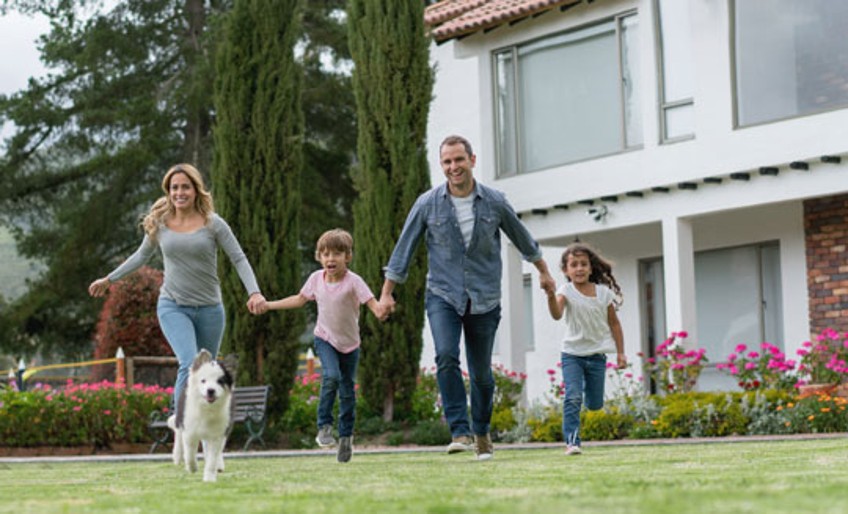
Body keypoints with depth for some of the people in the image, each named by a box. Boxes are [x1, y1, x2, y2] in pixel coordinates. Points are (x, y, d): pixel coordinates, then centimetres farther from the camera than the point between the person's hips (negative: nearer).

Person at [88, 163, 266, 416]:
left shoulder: (213, 224, -3)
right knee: (189, 364, -22)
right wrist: (109, 279, 25)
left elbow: (239, 259, -3)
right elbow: (142, 255, 19)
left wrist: (254, 292, -17)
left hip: (209, 308, 1)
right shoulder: (159, 223, 3)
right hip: (173, 307, -1)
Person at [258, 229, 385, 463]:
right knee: (331, 377, -25)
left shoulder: (353, 281, -17)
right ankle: (324, 427, -14)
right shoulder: (316, 278, -5)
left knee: (348, 391, 4)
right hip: (325, 339, 1)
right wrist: (267, 305, 15)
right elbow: (299, 299, 13)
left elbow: (372, 303, -29)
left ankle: (346, 436, 20)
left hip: (349, 344, -1)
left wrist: (380, 311, -53)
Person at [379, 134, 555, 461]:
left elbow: (523, 240, 14)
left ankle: (482, 433, 29)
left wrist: (544, 272, 26)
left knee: (481, 372, 6)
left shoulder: (495, 202, -2)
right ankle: (460, 432, -22)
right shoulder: (428, 204, -4)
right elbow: (404, 248, 4)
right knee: (446, 357, -23)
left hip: (484, 299, 1)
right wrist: (386, 292, 3)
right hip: (443, 295, -1)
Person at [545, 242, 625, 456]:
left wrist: (621, 352, 8)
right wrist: (551, 296, -45)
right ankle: (571, 441, -15)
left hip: (597, 355, 3)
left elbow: (614, 323, 10)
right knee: (573, 397, -18)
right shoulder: (566, 291, -7)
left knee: (595, 404, 9)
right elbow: (557, 314, -25)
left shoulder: (603, 292, 1)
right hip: (572, 354, -3)